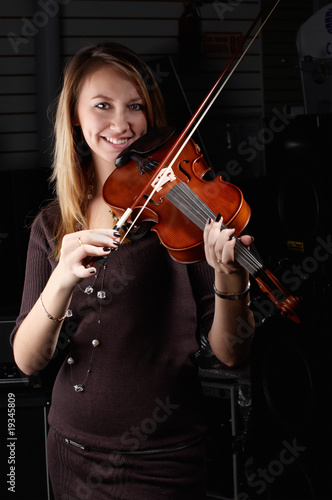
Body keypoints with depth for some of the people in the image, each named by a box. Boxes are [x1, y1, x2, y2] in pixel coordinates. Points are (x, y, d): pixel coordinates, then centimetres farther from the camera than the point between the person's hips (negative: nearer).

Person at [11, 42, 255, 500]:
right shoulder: (52, 225, 3)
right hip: (69, 453, 4)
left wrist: (228, 276, -32)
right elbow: (28, 359, -7)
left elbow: (231, 353, -13)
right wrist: (62, 281, -25)